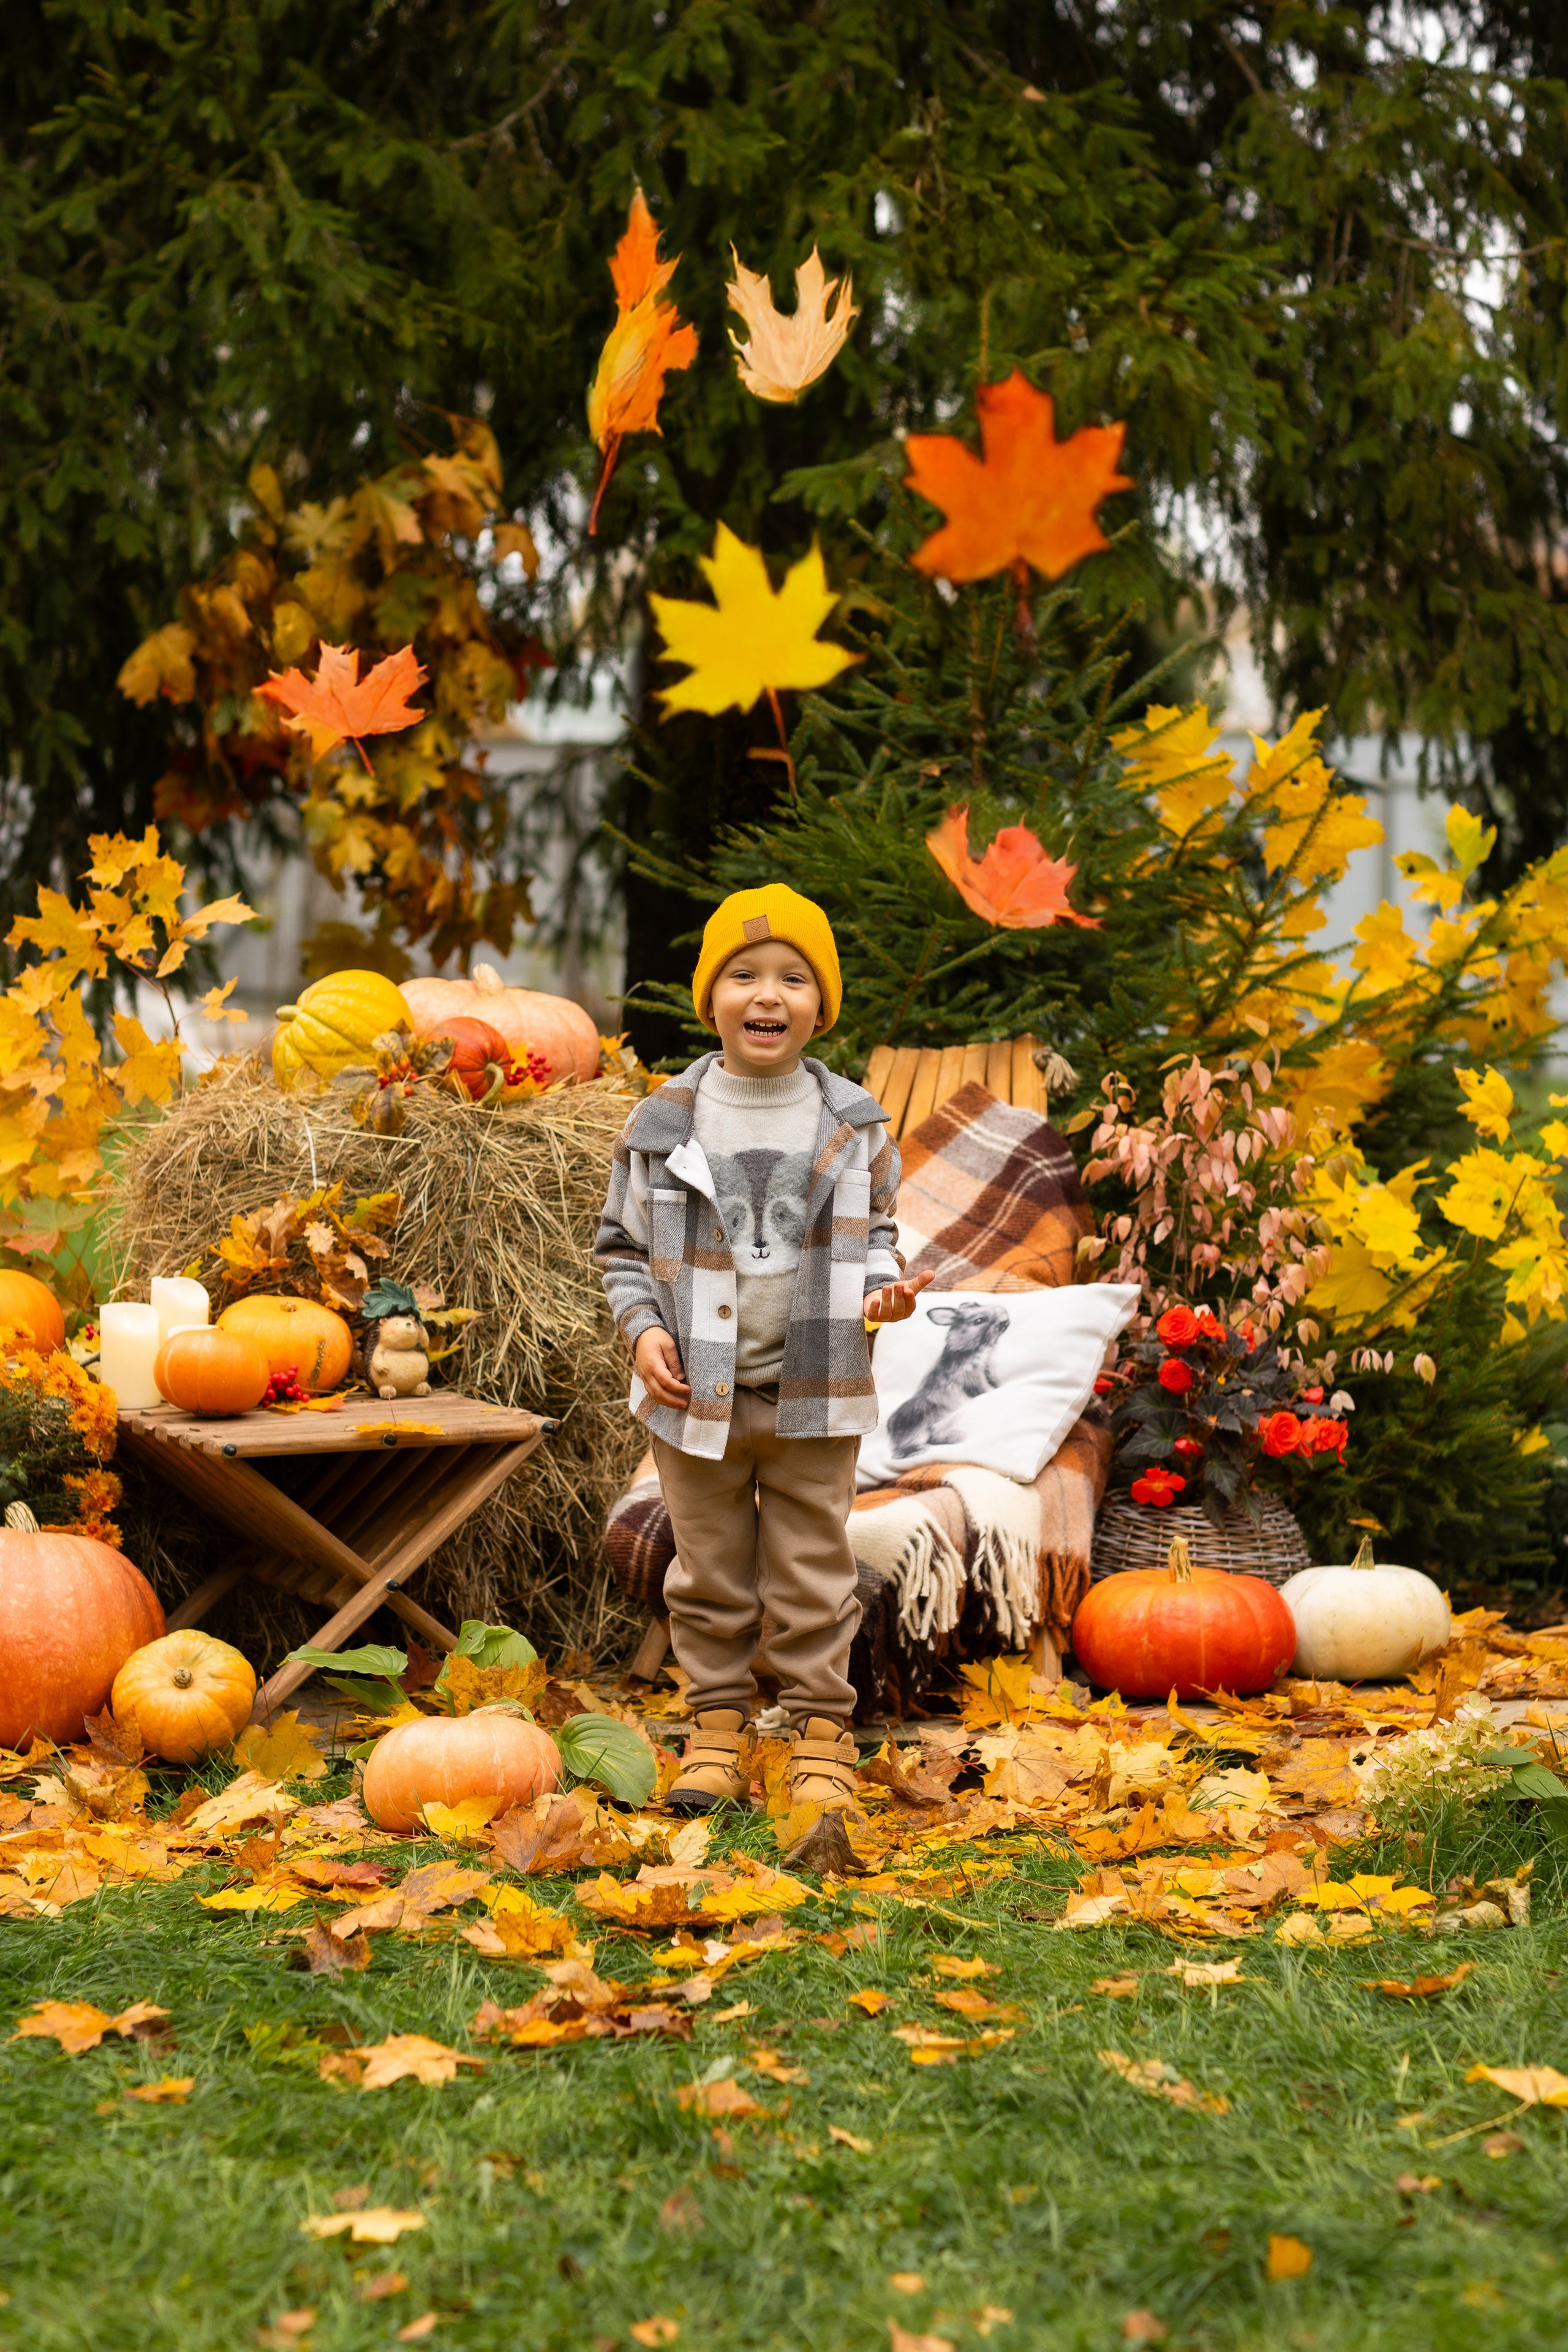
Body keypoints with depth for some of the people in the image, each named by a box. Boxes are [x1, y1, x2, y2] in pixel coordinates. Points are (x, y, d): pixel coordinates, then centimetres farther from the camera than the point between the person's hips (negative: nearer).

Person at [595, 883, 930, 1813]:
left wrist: (883, 1286, -9)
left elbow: (876, 1230, 12)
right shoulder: (664, 1123, -3)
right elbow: (624, 1245, 7)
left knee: (814, 1577, 7)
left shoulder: (853, 1123, -1)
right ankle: (719, 1726, 25)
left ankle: (822, 1734, 19)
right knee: (712, 1575, 12)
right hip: (697, 1391, 1)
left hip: (814, 1394, 0)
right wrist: (644, 1330, -7)